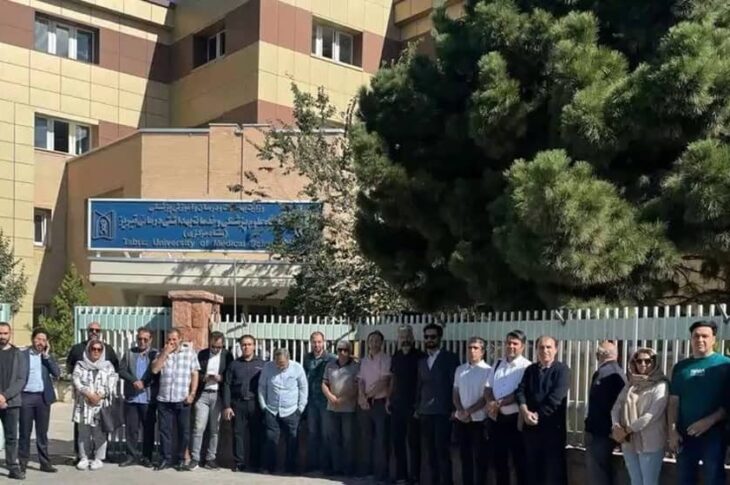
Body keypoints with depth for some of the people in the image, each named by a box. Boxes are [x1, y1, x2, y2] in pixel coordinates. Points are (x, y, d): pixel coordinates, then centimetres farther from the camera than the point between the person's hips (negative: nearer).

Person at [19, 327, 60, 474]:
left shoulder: (48, 357, 9)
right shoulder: (23, 355, 0)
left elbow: (57, 373, -4)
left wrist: (46, 355, -7)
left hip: (43, 397, 2)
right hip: (26, 397, -2)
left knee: (42, 432, 7)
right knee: (25, 432, 3)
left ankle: (45, 463, 10)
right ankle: (22, 463, 10)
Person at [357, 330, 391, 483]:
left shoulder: (386, 359, -6)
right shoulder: (364, 361, 12)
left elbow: (384, 381, -13)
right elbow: (361, 381, 7)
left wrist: (368, 395, -9)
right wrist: (362, 396, -10)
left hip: (380, 402, -5)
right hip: (365, 403, 5)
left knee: (381, 438, -3)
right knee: (366, 437, 9)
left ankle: (381, 471, 0)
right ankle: (367, 468, 17)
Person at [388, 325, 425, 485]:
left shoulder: (420, 356, -6)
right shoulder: (396, 356, 10)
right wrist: (388, 398, 12)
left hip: (413, 405, -5)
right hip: (397, 404, 5)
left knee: (413, 441, 1)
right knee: (397, 440, 8)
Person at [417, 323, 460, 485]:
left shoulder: (450, 358, -2)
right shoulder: (422, 361, 16)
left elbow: (456, 384, -5)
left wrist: (454, 409, -11)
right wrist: (417, 407, 13)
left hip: (443, 412, -5)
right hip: (425, 412, 5)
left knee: (442, 450, -7)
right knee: (430, 451, 7)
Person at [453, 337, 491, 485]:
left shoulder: (488, 371, -8)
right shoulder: (459, 370, 7)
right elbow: (455, 393, 10)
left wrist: (468, 412, -12)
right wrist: (460, 411, -7)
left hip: (478, 421, -5)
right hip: (461, 420, 5)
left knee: (479, 458, 4)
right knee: (465, 456, 13)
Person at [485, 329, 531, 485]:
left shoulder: (526, 367, -8)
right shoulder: (498, 364, 12)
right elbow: (488, 388, 10)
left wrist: (499, 403, -16)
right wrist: (491, 404, -10)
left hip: (515, 419, -6)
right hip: (496, 418, 6)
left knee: (519, 461, 4)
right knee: (498, 460, 15)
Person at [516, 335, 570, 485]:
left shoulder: (562, 370, -3)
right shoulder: (530, 369, 12)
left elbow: (555, 398, -14)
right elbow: (520, 390, 0)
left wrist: (538, 414, -13)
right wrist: (525, 411, -16)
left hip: (553, 426, -5)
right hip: (531, 426, 5)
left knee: (553, 469, 3)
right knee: (532, 467, 11)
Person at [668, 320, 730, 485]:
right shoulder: (680, 367, 9)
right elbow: (674, 401, 8)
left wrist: (709, 421, -17)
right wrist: (672, 431, -1)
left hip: (714, 434, -4)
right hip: (685, 435, 4)